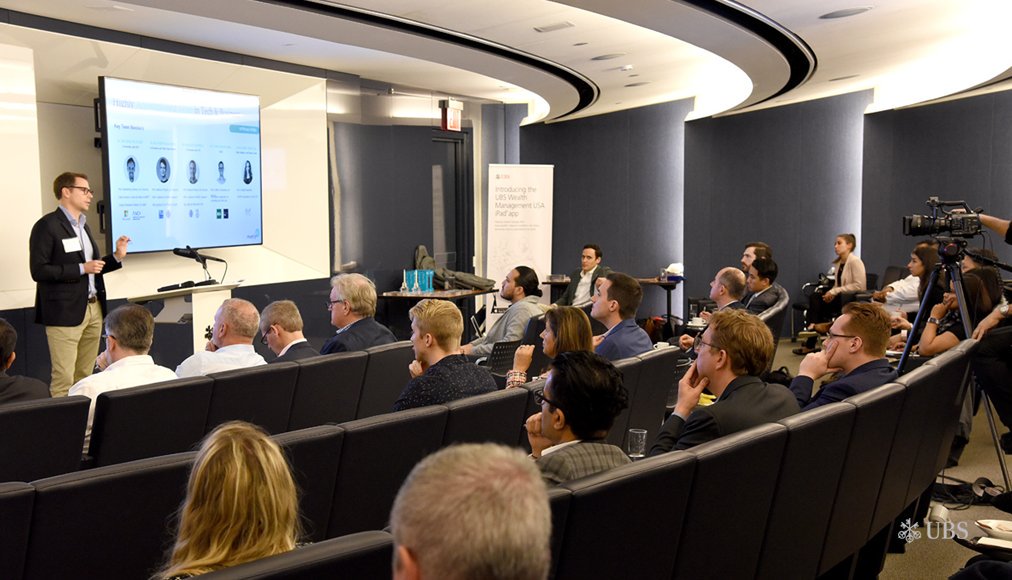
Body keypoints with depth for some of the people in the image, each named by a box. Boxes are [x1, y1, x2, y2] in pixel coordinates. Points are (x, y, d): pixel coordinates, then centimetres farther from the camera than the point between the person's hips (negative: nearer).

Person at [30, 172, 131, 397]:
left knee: (85, 375, 11)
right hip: (65, 312, -8)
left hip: (93, 309, 8)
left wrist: (117, 257, 7)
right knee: (64, 378, -6)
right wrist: (82, 268, -18)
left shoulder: (83, 225, 16)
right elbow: (39, 271, -16)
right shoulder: (47, 225, -9)